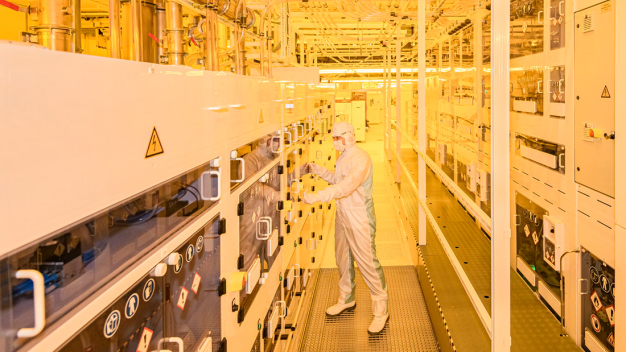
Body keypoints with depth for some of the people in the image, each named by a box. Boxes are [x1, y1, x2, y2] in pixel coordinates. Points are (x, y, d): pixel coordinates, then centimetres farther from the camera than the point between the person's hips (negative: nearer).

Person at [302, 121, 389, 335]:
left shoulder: (360, 159, -22)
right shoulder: (343, 156, 9)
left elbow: (346, 186, -34)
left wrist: (317, 196, -39)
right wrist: (319, 171, 7)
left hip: (359, 217, -10)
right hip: (342, 214, 10)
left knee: (367, 262, -6)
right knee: (343, 259, 20)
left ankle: (381, 311, 5)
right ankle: (346, 300, 39)